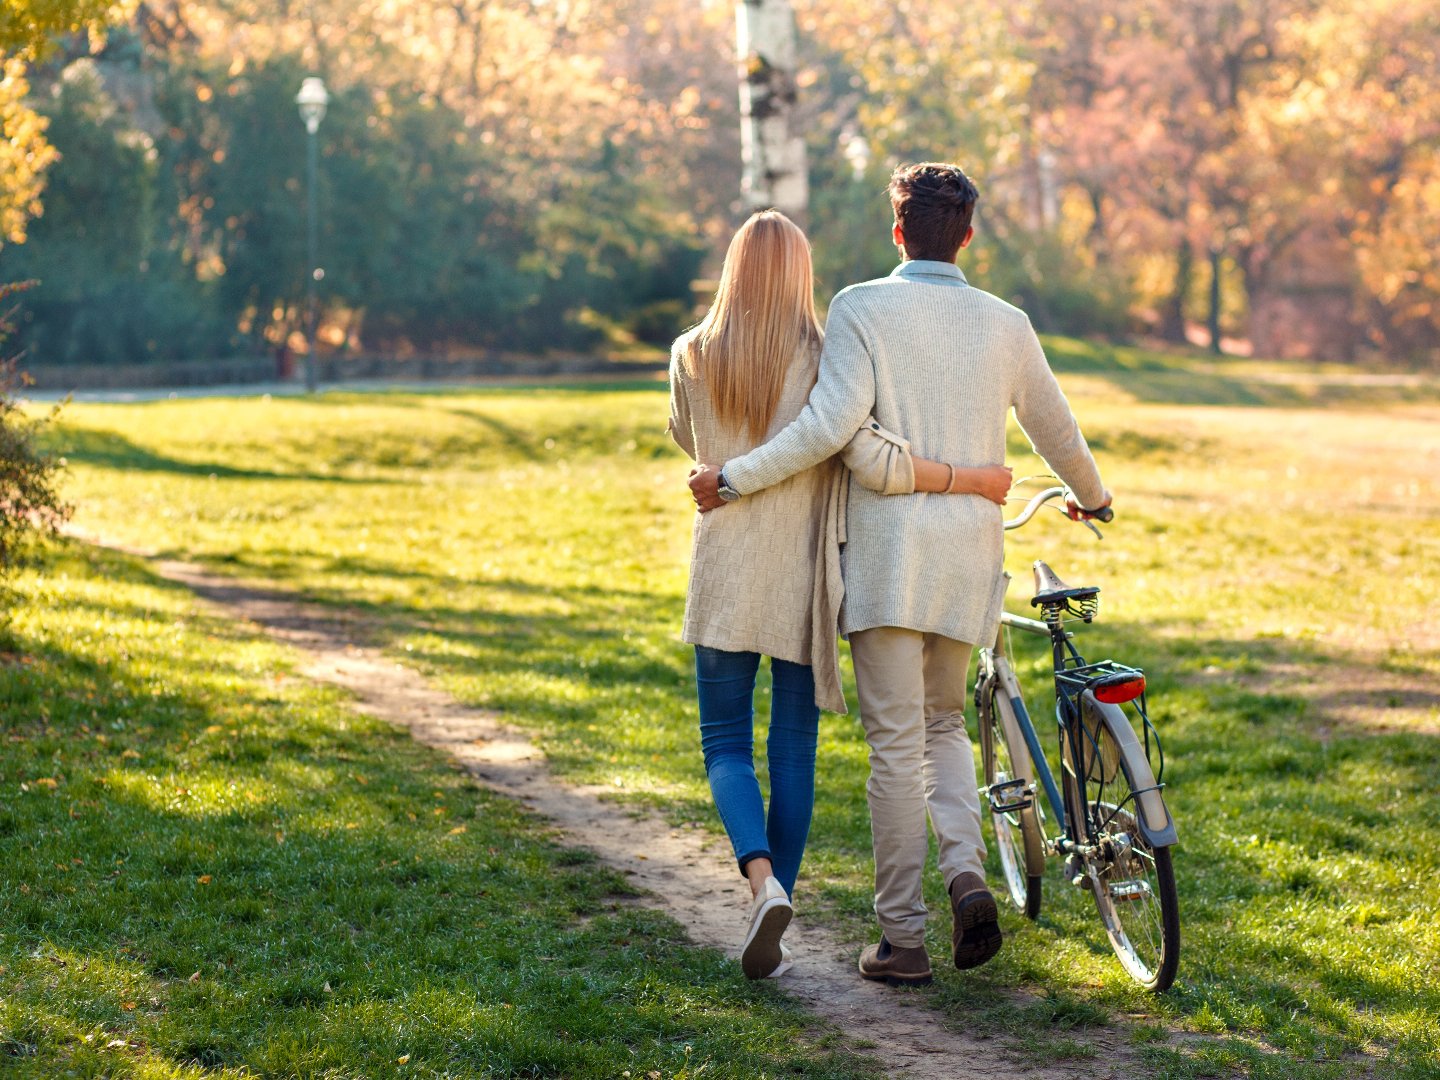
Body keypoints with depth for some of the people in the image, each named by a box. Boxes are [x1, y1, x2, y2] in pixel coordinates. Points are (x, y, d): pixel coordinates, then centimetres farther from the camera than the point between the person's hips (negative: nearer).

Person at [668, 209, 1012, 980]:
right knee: (793, 751, 10)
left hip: (724, 575, 1)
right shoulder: (822, 360, -10)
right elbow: (876, 464, -19)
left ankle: (762, 880, -18)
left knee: (726, 744, 9)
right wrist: (974, 479, -9)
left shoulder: (691, 358, -2)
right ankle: (770, 936, 12)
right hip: (802, 578, -1)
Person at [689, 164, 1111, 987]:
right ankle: (968, 873, -2)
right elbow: (1058, 432, 19)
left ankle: (903, 939, 4)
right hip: (970, 552, 4)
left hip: (887, 551, -4)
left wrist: (734, 478, -8)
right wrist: (1091, 496, 39)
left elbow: (831, 426, -17)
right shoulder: (1007, 325, 7)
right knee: (944, 722, 21)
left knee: (898, 742, 0)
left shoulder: (863, 309, -5)